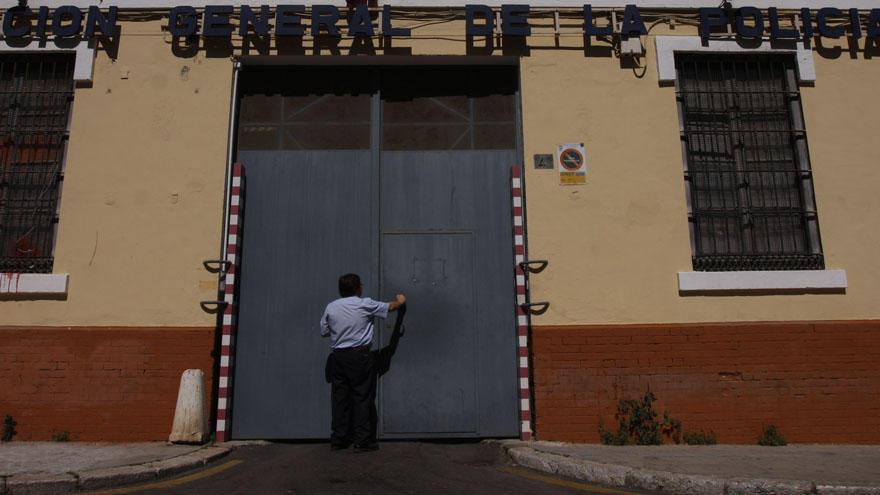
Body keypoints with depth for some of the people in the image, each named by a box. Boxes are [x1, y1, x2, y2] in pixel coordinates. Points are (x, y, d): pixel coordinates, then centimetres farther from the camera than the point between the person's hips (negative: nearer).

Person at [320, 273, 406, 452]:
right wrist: (400, 301, 30)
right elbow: (389, 307, 9)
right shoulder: (365, 304, -5)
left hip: (338, 357, 4)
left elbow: (324, 332, 11)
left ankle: (338, 439, 15)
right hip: (360, 357, -4)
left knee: (339, 398, 9)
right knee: (363, 397, 2)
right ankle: (363, 441, 3)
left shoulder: (331, 307, 3)